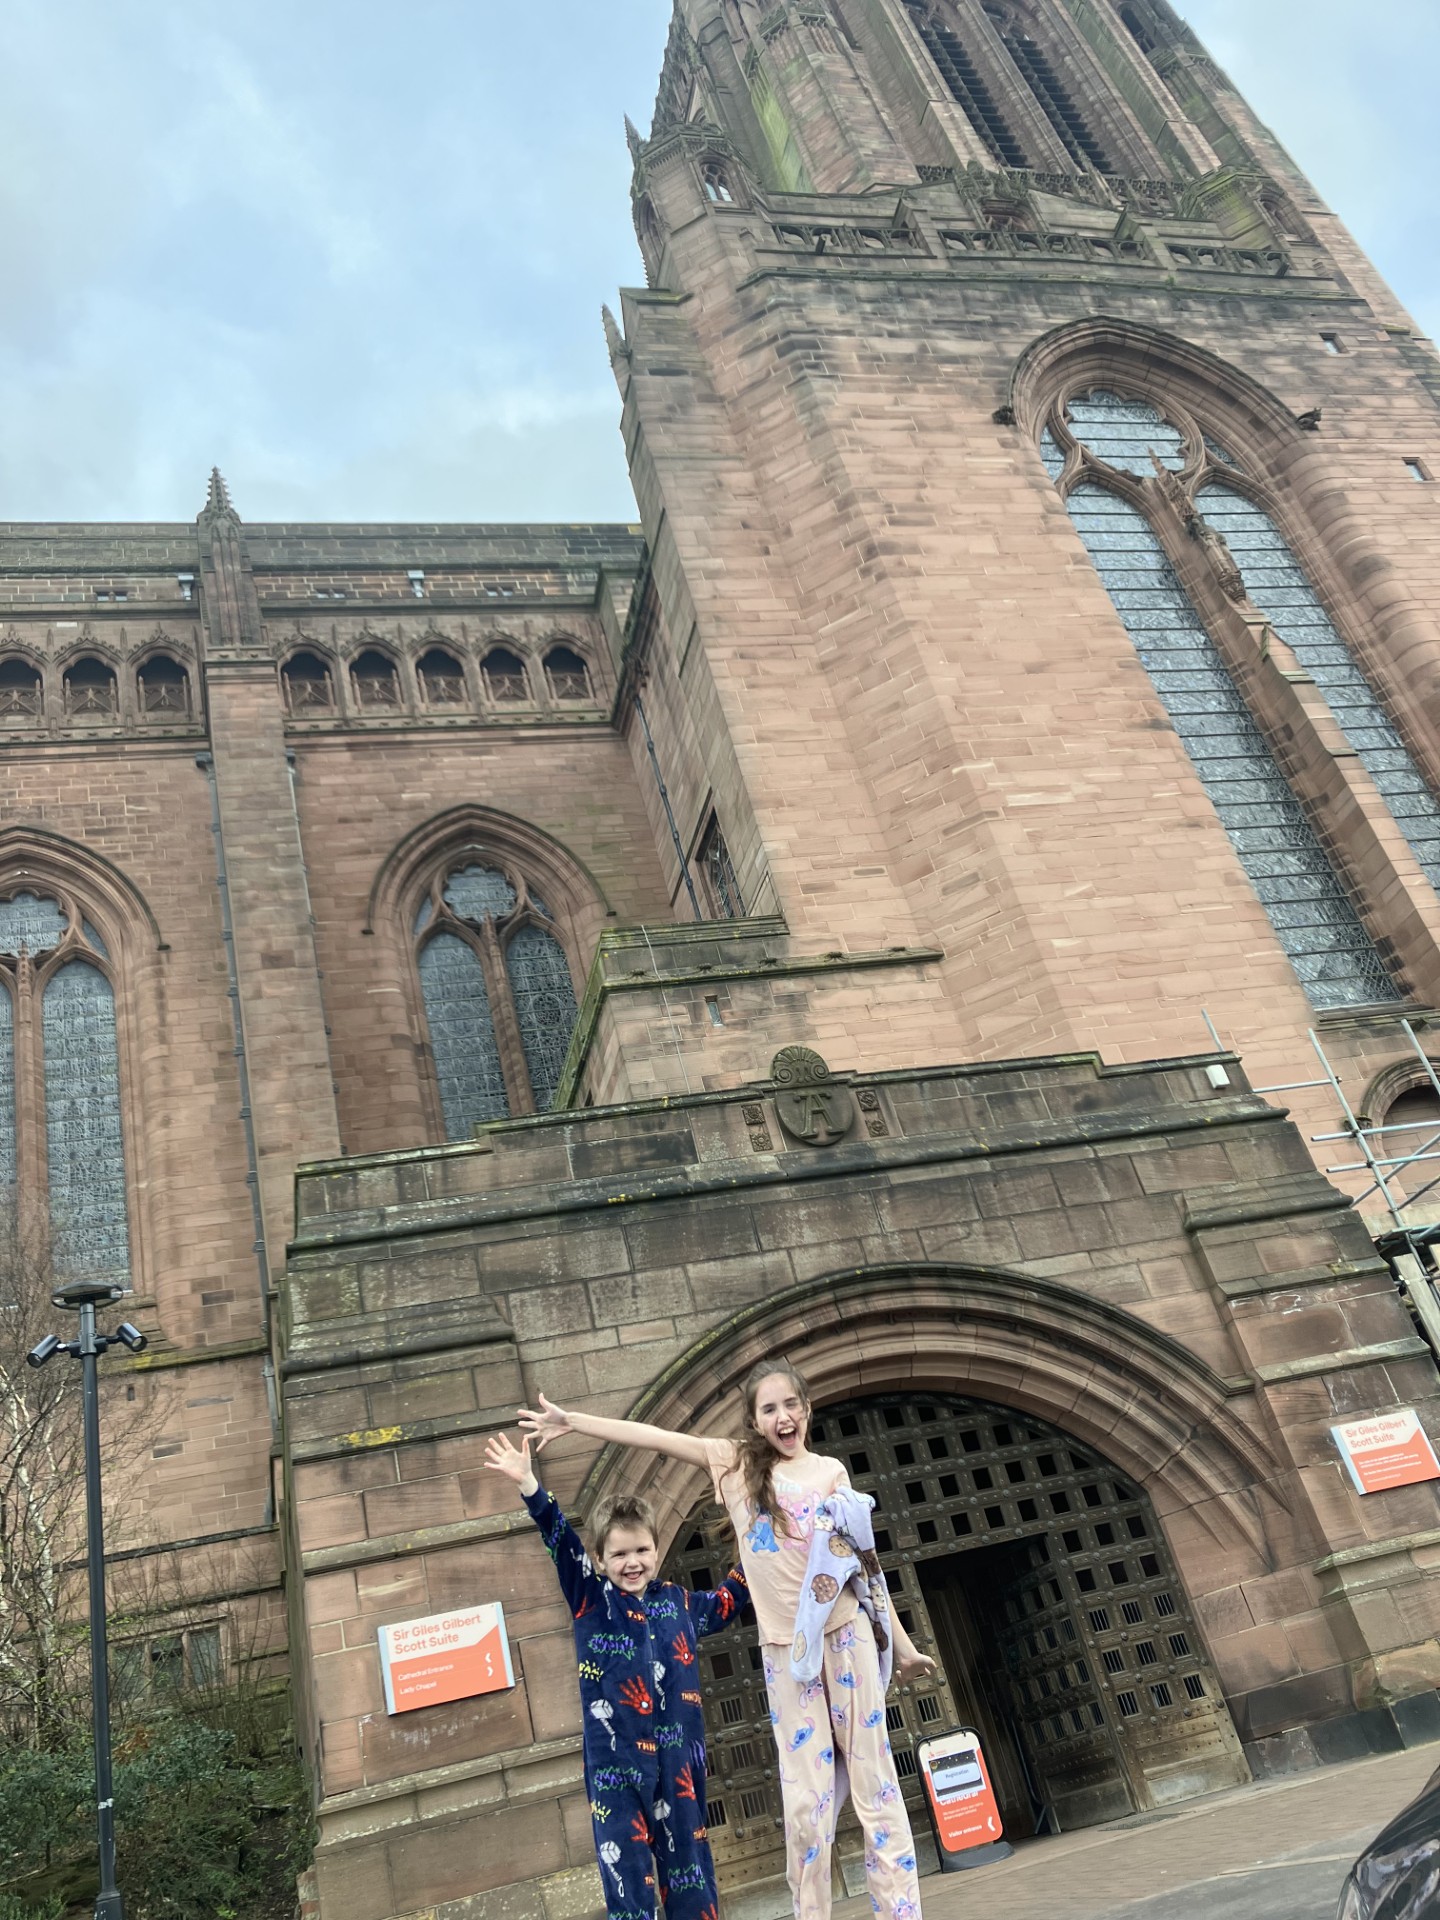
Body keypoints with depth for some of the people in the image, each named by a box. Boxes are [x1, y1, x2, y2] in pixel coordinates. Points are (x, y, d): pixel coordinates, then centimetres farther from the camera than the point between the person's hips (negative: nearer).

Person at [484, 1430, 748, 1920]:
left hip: (678, 1751, 3)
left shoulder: (677, 1602, 9)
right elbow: (560, 1539, -14)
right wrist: (528, 1485, -26)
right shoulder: (590, 1598, 0)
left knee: (687, 1858, 11)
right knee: (626, 1866, -2)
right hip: (615, 1755, -3)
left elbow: (727, 1603, 27)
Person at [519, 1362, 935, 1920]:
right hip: (784, 1647, 0)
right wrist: (572, 1421, -3)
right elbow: (655, 1436, -2)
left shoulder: (831, 1472, 3)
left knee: (873, 1780, 4)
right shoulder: (737, 1464, 2)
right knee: (806, 1799, 4)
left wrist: (901, 1643, 7)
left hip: (846, 1634, 0)